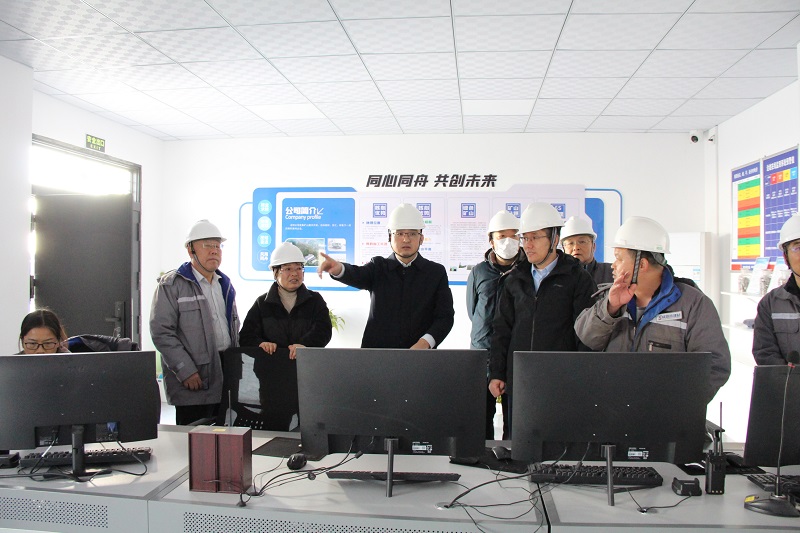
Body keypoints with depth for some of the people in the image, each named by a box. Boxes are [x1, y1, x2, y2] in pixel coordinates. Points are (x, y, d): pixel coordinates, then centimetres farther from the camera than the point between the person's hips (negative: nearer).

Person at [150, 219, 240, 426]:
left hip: (226, 382, 6)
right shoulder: (171, 284, -4)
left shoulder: (225, 284, 17)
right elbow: (161, 332, -11)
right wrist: (186, 371, -16)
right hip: (193, 383, -6)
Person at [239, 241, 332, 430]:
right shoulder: (262, 303, 11)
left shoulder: (315, 300, 9)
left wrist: (304, 344, -25)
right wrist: (260, 344, -17)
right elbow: (245, 337, 6)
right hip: (273, 381, 0)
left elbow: (324, 331, -6)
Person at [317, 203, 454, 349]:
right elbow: (357, 276, -13)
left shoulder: (437, 272, 6)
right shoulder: (378, 267, 8)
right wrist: (339, 269, -36)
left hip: (419, 358, 0)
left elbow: (445, 316, 1)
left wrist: (425, 343, -17)